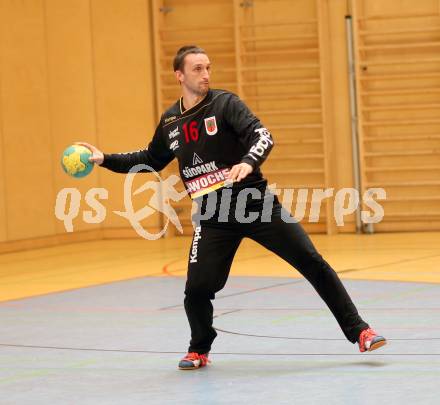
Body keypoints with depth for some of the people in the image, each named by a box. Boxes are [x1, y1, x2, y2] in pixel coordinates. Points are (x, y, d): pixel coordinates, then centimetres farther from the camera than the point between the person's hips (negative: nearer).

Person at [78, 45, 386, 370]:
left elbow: (263, 136, -20)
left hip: (256, 204, -3)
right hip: (213, 218, 3)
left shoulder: (225, 103, -6)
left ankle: (358, 331, 2)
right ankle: (199, 350, 21)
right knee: (197, 289, -7)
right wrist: (105, 159, 18)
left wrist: (249, 162, -40)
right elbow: (151, 160, 26)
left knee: (312, 262, -8)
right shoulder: (170, 121, 8)